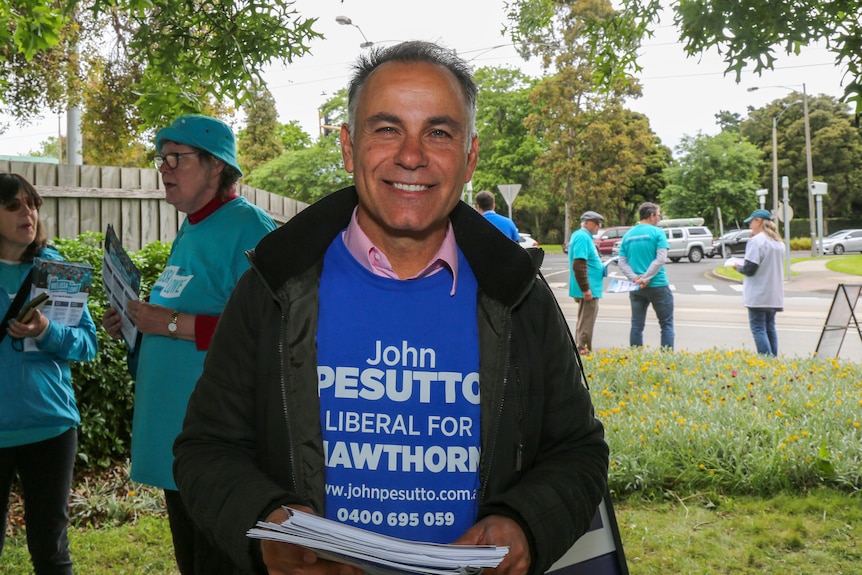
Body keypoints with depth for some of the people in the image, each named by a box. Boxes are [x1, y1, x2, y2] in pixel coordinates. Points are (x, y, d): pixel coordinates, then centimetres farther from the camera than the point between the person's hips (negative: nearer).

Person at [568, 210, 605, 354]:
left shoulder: (584, 236, 16)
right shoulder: (583, 237, -17)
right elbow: (578, 265, -25)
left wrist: (601, 266, 16)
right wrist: (586, 289, -24)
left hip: (589, 289, 11)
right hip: (588, 290, -11)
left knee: (584, 321, 17)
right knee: (586, 323, -5)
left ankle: (580, 351, 25)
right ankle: (583, 351, 0)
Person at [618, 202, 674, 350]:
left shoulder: (628, 235, 9)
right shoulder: (657, 232, -6)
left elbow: (622, 262, 2)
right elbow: (661, 259, -16)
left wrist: (634, 278, -8)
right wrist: (646, 278, -15)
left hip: (636, 287, 5)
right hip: (657, 285, -5)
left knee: (637, 325, 8)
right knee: (666, 324, 4)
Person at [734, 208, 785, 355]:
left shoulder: (756, 241, -13)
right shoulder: (779, 242, 13)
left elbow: (749, 269, -18)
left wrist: (738, 267, 2)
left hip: (758, 296, -8)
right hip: (774, 295, 8)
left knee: (758, 329, -5)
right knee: (770, 328, 14)